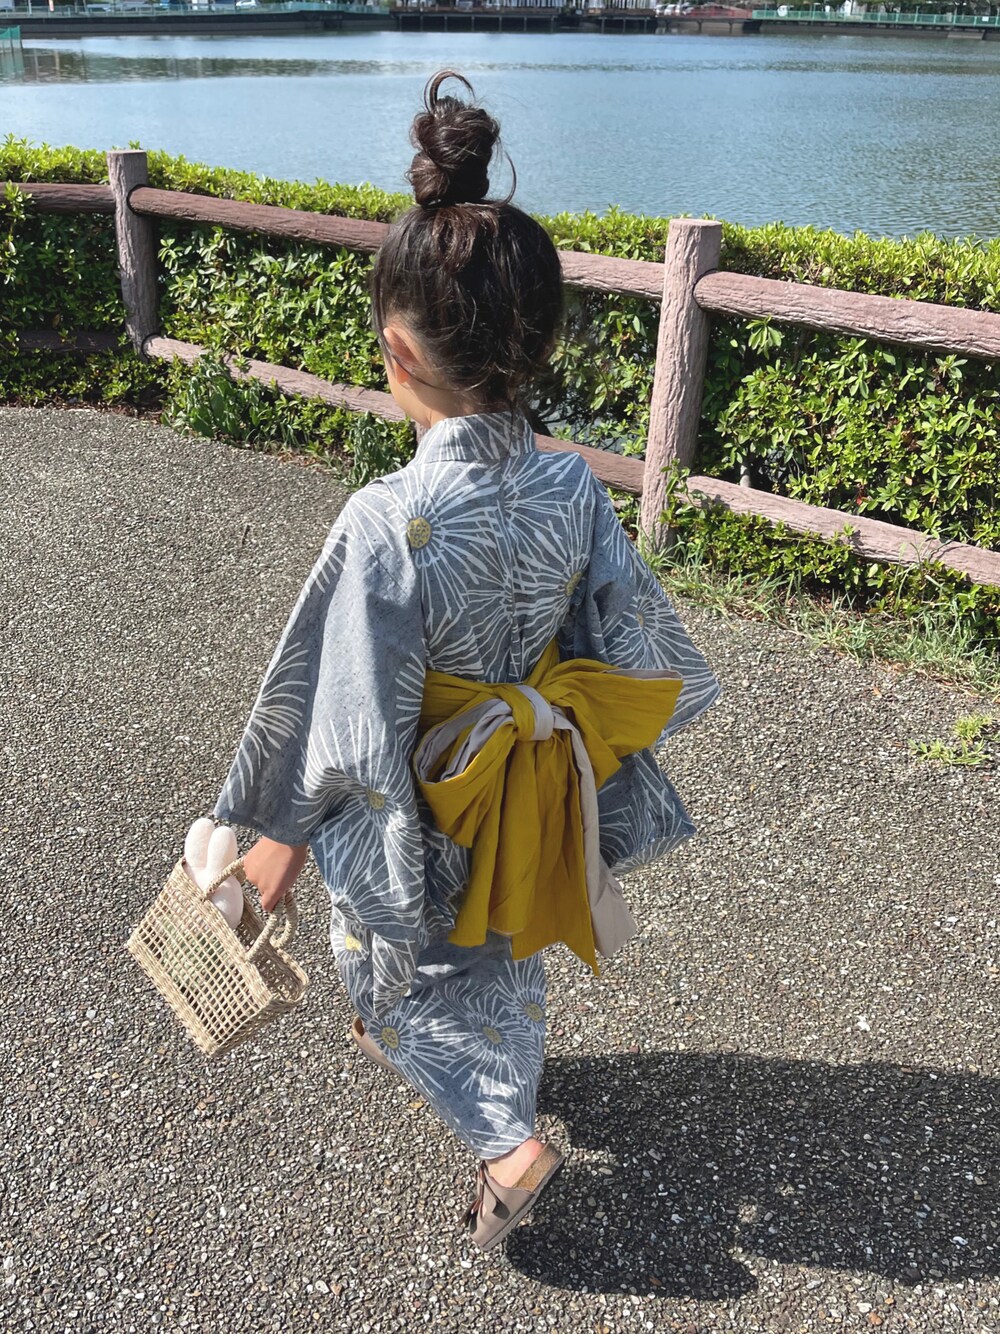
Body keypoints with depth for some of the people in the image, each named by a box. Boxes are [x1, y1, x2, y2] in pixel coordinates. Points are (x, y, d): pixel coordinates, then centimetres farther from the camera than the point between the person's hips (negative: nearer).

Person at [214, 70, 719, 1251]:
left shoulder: (386, 523, -32)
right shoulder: (574, 488, -17)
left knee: (399, 964, 26)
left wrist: (282, 832, -8)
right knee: (498, 954, 30)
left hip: (415, 818, -4)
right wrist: (568, 746, 13)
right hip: (525, 800, 5)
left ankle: (504, 1141, 26)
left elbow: (349, 715, -24)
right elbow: (633, 648, -5)